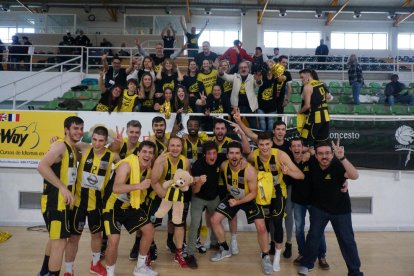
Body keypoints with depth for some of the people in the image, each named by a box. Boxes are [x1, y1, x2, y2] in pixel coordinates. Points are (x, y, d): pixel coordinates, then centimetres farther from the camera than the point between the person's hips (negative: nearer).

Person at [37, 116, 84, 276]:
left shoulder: (73, 150, 14)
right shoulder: (60, 145, -15)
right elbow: (42, 166, -29)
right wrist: (63, 188, -29)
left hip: (64, 201, 10)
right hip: (55, 201, -10)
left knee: (55, 239, 24)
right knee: (60, 242, -5)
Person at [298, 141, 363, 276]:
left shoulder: (338, 165, -28)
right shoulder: (312, 162, -17)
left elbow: (355, 176, -48)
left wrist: (342, 158, -59)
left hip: (340, 209, -2)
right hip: (319, 207, 2)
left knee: (347, 240, 6)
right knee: (313, 235, 8)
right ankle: (306, 264, 26)